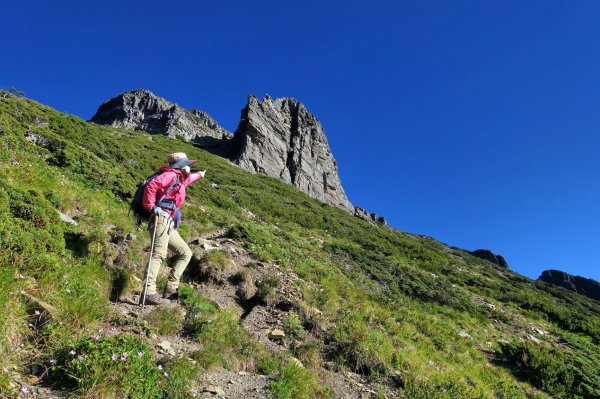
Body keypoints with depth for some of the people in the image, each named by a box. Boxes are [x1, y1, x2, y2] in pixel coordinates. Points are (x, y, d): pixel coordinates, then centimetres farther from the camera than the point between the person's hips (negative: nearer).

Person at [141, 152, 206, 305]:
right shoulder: (171, 175, 1)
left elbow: (188, 179, 55)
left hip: (169, 226, 10)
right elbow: (151, 185, -15)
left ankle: (171, 289, 4)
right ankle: (149, 293, -32)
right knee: (159, 254, -23)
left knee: (186, 253, 11)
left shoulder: (181, 179, 29)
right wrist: (152, 207, -23)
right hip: (162, 219, -10)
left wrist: (200, 175, 72)